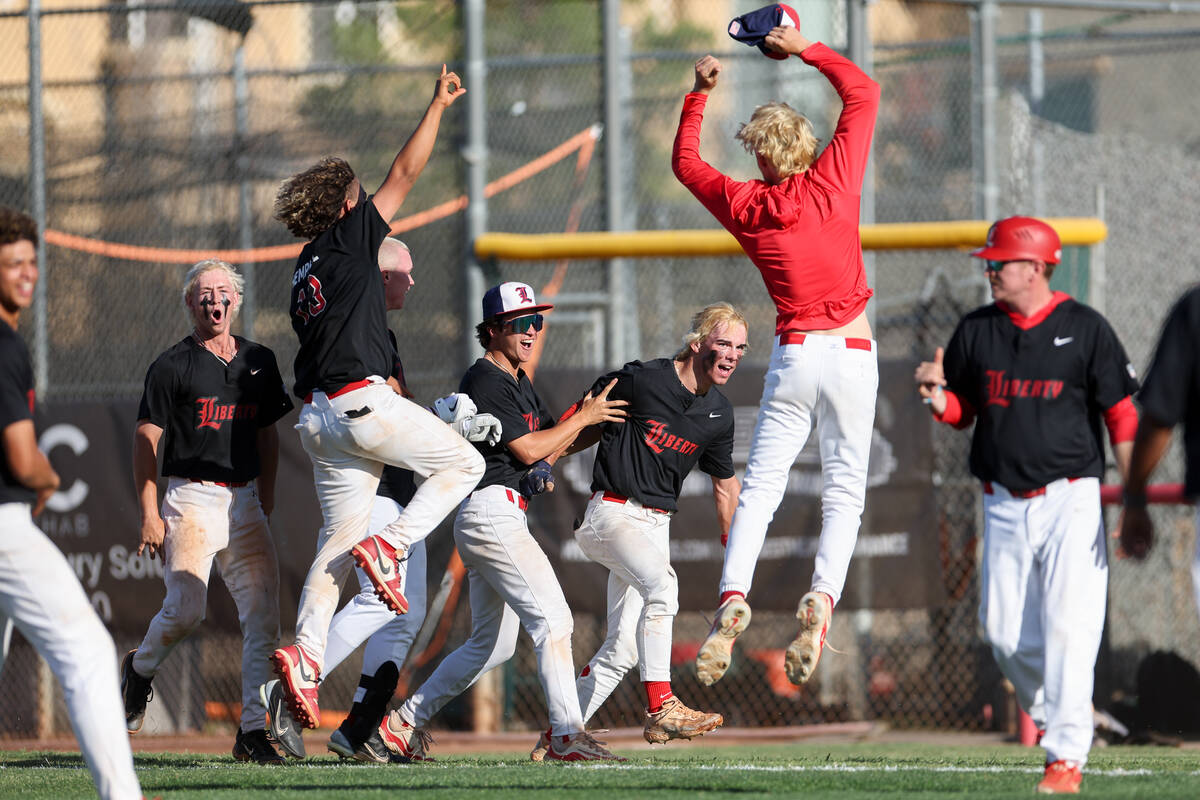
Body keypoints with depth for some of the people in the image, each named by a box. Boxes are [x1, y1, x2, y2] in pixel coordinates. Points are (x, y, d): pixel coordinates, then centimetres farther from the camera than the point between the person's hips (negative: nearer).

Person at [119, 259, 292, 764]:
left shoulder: (259, 362, 13)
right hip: (191, 499, -5)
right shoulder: (173, 366, -2)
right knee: (186, 609, -16)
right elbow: (146, 441, -3)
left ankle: (253, 731, -4)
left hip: (244, 502, 5)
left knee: (263, 616, -6)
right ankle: (141, 668, 18)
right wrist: (150, 514, -9)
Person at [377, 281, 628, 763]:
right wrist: (584, 418, -4)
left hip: (498, 519, 11)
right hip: (492, 511, -11)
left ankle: (404, 723, 17)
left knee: (492, 644, 14)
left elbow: (551, 440, 19)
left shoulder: (518, 382, 22)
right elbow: (528, 450, -12)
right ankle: (567, 735, -25)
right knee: (552, 620, -18)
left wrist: (590, 416, 1)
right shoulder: (486, 381, -9)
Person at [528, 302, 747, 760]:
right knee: (661, 585, -33)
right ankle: (660, 709, -36)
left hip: (656, 526, 7)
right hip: (611, 512, -7)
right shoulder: (641, 380, -12)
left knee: (622, 651, 3)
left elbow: (724, 485, 18)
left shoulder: (719, 415, 7)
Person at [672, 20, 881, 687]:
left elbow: (686, 162, 19)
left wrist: (699, 95, 25)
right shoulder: (834, 182, -5)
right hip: (851, 351, -1)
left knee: (761, 485, 5)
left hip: (793, 356, 1)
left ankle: (734, 596, -15)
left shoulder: (745, 207, 0)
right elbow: (863, 92, 4)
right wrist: (805, 50, 8)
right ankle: (823, 597, -20)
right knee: (844, 488, 1)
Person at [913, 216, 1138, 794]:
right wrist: (936, 394, -8)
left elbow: (1122, 418, -3)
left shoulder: (1084, 329, -3)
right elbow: (960, 413, 16)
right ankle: (1050, 711, 29)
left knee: (1066, 629, -11)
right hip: (1005, 503, 5)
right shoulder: (976, 331, 9)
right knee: (1002, 628, 3)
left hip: (1069, 501, -5)